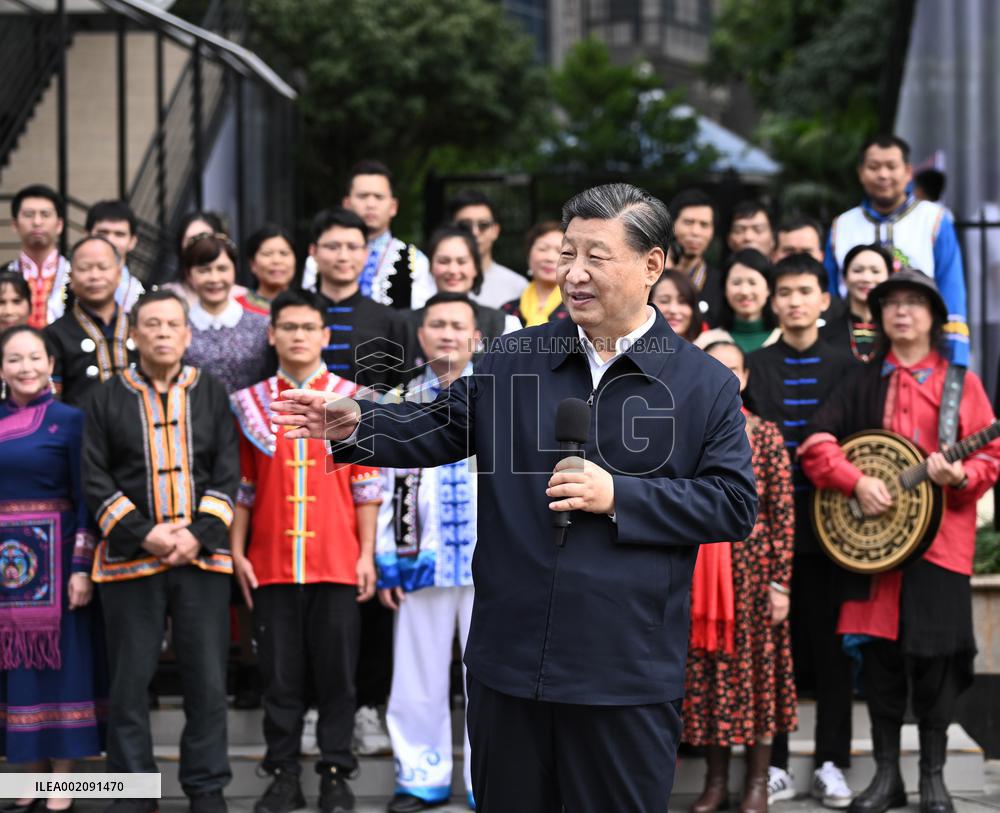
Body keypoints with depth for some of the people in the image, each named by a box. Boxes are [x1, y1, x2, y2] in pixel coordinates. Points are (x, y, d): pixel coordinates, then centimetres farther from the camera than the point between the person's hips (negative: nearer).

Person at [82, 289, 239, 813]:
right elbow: (95, 480, 0)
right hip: (129, 557, -1)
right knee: (129, 679, 2)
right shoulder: (108, 398, 5)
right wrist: (143, 534, -10)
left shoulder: (212, 394, 9)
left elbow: (227, 474, 4)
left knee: (207, 678, 1)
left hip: (202, 556, 1)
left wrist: (198, 534, -10)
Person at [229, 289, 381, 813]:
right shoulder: (250, 404, 7)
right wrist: (237, 552, 1)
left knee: (337, 672, 2)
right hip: (270, 565, 1)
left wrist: (367, 553, -1)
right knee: (280, 673, 4)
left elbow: (367, 484, 4)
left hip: (337, 564, -1)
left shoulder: (351, 401, 5)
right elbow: (241, 485, 8)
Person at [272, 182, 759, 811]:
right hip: (510, 661, 3)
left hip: (628, 677, -3)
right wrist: (354, 425, -6)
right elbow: (439, 429, 11)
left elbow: (735, 504, -5)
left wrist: (619, 496, -14)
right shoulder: (514, 358, 8)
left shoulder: (707, 385, -2)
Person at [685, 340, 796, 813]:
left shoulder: (766, 436, -2)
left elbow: (783, 515, -4)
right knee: (705, 667, 5)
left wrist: (780, 583, -9)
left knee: (755, 666, 3)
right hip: (697, 573, 2)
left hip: (752, 569, -2)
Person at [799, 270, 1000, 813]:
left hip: (940, 538, -2)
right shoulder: (863, 383, 11)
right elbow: (816, 442, 3)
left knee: (933, 652, -3)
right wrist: (857, 483, -12)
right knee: (879, 651, 2)